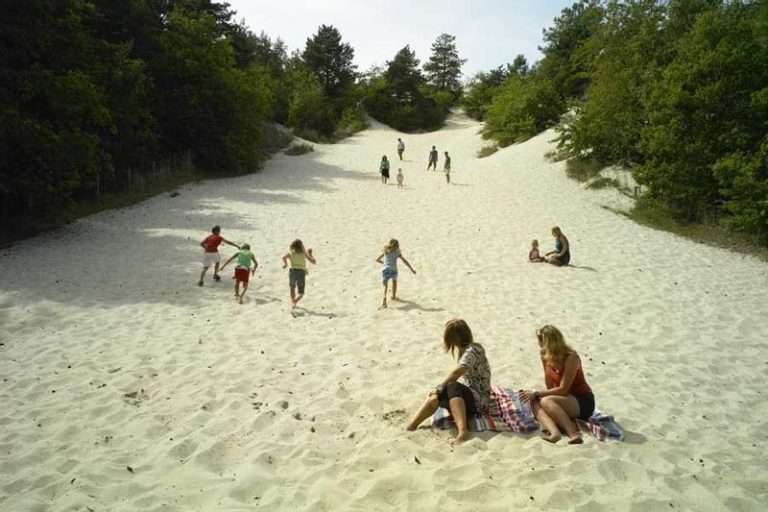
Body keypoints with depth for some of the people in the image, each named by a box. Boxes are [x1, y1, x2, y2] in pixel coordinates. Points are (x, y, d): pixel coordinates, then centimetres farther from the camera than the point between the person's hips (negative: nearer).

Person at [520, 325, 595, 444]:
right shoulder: (546, 356, -2)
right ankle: (554, 432, -45)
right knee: (534, 403, -22)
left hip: (583, 402, -7)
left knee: (546, 401, -31)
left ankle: (573, 433, -37)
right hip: (565, 399, 7)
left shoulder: (571, 358, -20)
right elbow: (550, 386, 4)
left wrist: (536, 394, -22)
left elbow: (563, 389, -23)